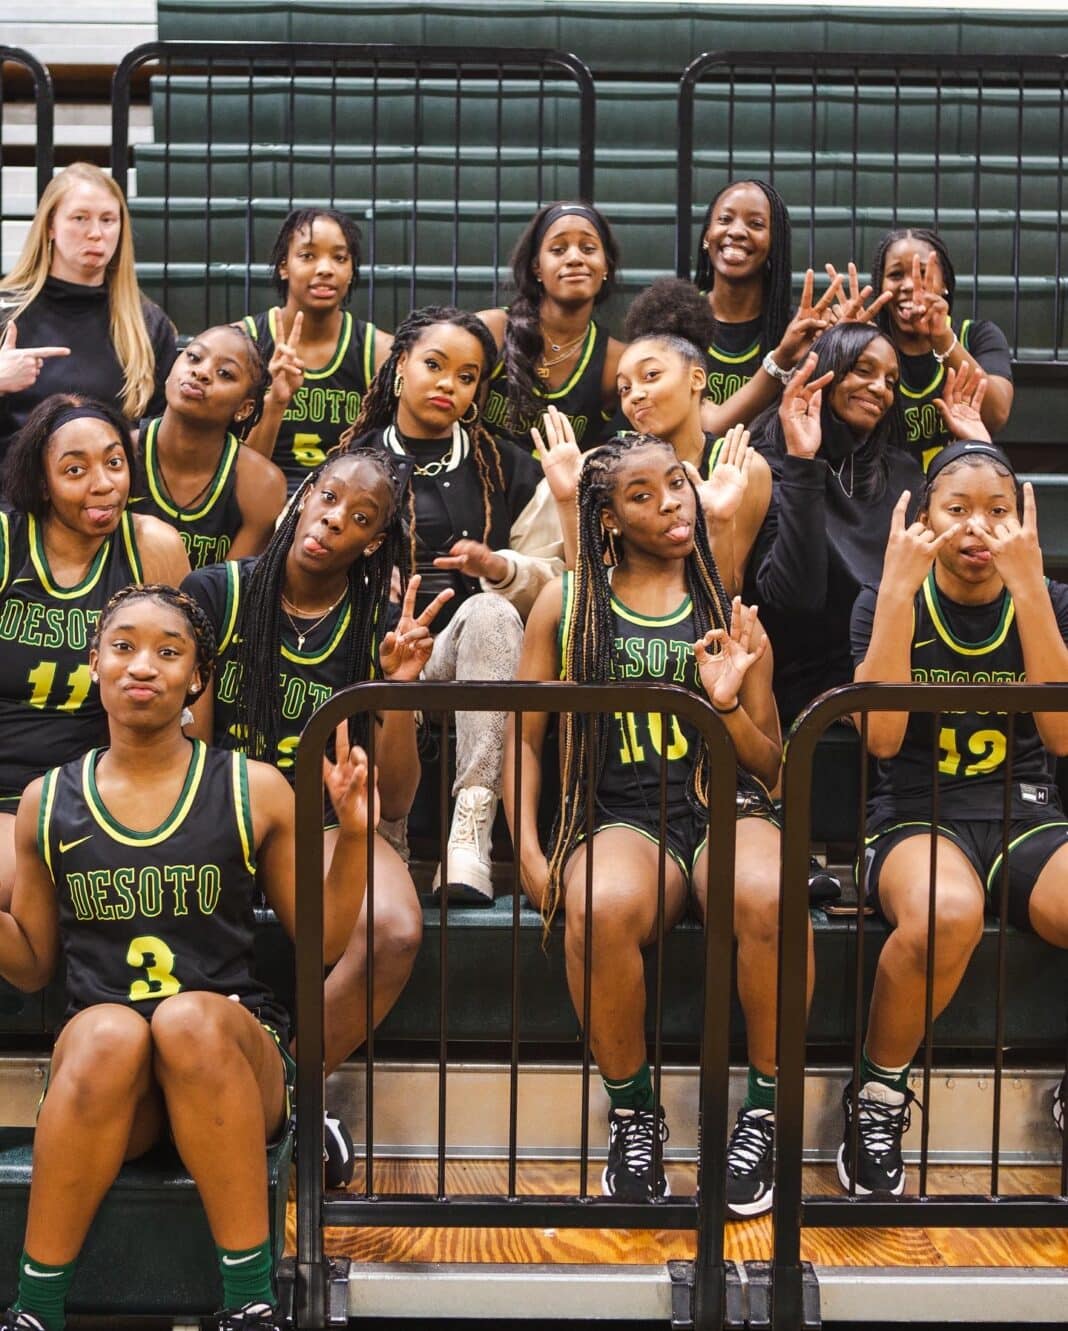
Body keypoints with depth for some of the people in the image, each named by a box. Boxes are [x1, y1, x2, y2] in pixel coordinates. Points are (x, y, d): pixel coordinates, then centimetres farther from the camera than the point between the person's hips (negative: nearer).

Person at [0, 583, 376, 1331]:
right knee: (109, 1032, -35)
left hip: (234, 1057, -1)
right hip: (98, 1073, 1)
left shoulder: (254, 791, 6)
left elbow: (322, 943, 9)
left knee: (191, 1019, -35)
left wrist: (354, 833, -4)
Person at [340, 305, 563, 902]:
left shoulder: (509, 468, 16)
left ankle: (470, 830, -40)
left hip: (478, 652, 1)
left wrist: (499, 567, -11)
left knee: (491, 612, -37)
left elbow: (554, 580, 11)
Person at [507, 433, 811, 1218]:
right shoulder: (566, 606, 12)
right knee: (602, 909, -37)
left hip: (724, 808, 1)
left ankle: (768, 1107, -13)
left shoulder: (731, 616, 14)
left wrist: (729, 705, -6)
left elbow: (771, 769, 15)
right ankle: (632, 1111, -11)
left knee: (770, 895, -36)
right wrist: (529, 853, -2)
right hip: (621, 817, -1)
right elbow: (524, 738, 12)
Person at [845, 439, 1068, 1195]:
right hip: (918, 813, -2)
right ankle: (879, 1096, -14)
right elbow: (882, 736, -11)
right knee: (946, 913, -39)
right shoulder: (887, 604, 4)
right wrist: (899, 589, -14)